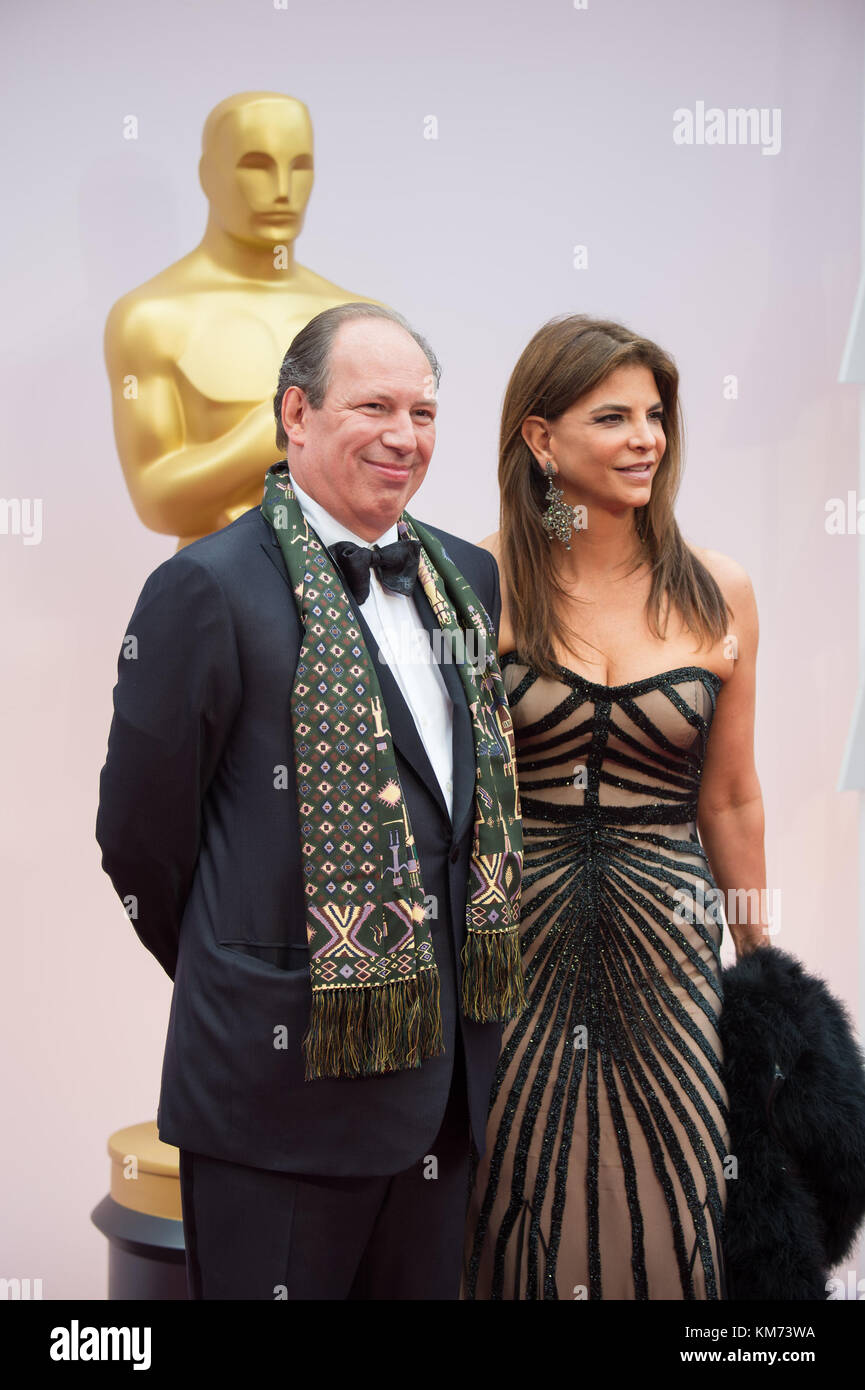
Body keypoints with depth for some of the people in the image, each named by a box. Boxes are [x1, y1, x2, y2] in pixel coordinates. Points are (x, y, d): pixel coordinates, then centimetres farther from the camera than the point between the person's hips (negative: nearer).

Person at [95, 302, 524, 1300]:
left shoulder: (468, 578, 8)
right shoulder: (210, 588, -13)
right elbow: (139, 835, -7)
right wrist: (231, 980, 5)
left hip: (445, 1065, 6)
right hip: (283, 1076, -6)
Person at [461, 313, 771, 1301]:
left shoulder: (719, 593, 2)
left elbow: (730, 803, 10)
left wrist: (762, 970, 15)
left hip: (665, 951, 2)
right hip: (513, 942, -1)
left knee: (665, 1218, 8)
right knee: (521, 1213, 8)